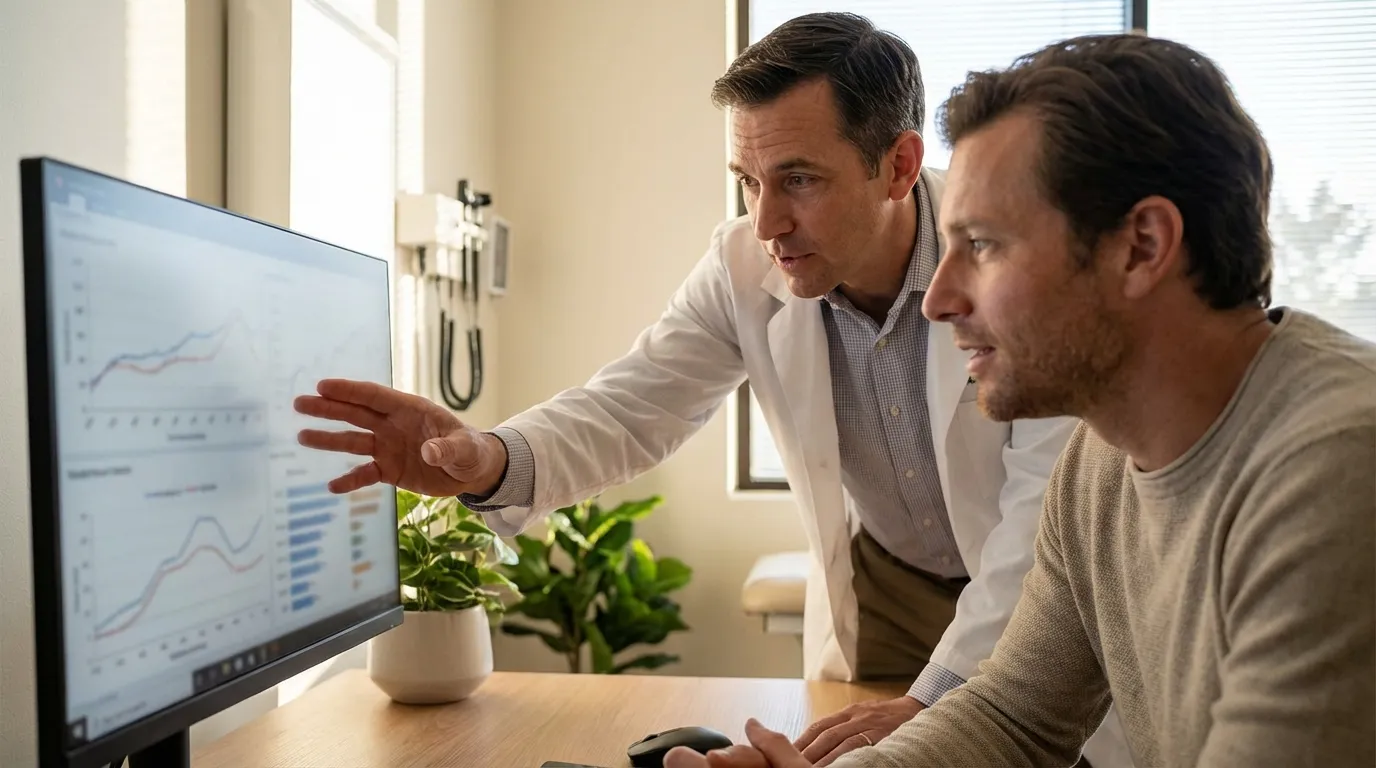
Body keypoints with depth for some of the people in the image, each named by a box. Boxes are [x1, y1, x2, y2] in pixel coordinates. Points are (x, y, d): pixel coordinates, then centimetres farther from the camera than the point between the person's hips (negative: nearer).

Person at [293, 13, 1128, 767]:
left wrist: (937, 700, -34)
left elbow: (1053, 498, -28)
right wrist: (493, 463, -37)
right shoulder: (744, 269, -14)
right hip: (882, 585, 2)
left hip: (1044, 593, -2)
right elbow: (631, 407, -16)